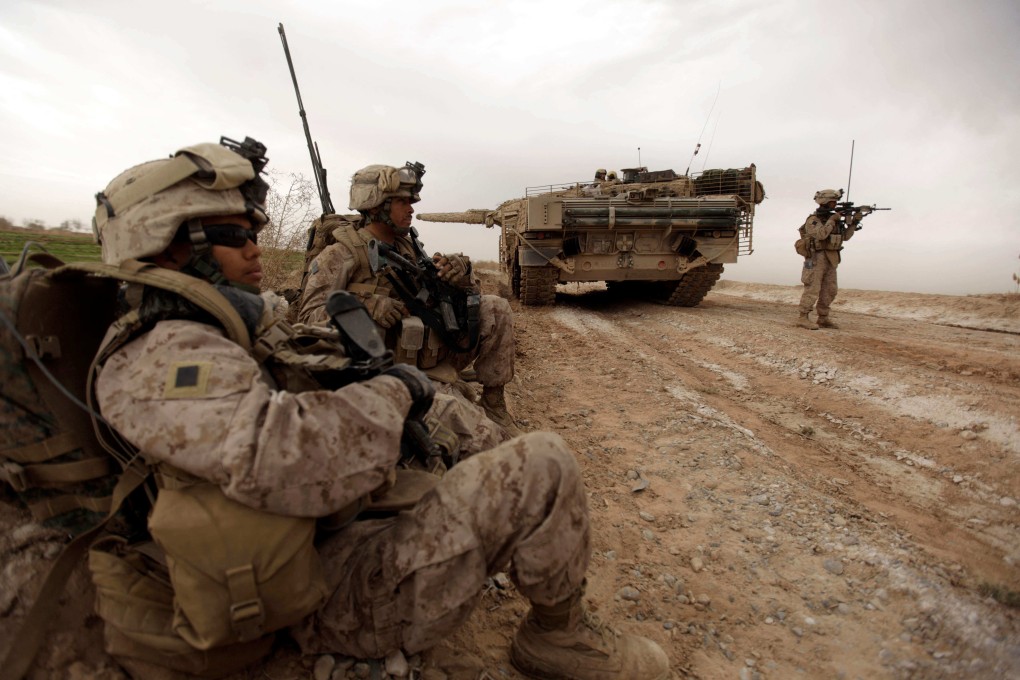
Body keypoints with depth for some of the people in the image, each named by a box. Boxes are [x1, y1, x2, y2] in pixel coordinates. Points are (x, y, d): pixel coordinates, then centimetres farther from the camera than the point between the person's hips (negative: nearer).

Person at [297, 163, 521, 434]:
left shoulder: (409, 247, 15)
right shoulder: (341, 255, -2)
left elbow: (467, 290, 16)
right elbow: (308, 316, -10)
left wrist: (461, 270, -9)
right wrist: (365, 306, -25)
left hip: (430, 349, 7)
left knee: (495, 308, -6)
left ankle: (493, 403, -1)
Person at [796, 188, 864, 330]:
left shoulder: (833, 218, 14)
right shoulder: (813, 219, -8)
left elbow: (845, 236, 13)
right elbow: (821, 234, -24)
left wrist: (854, 222, 1)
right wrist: (832, 220, -16)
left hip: (831, 260, 8)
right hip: (816, 258, -8)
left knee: (830, 291, 8)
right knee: (812, 289, -9)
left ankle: (823, 319, 15)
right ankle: (803, 318, -5)